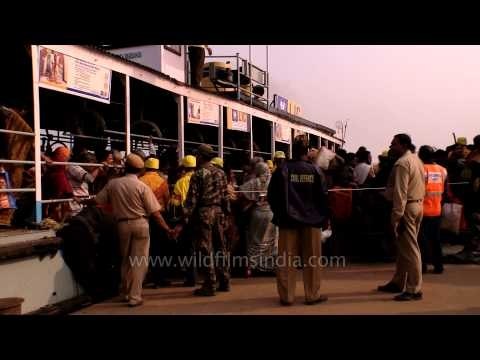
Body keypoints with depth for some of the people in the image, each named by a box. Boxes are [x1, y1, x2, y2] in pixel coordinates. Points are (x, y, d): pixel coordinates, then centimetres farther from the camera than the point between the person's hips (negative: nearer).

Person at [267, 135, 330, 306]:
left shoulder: (282, 170, -4)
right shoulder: (315, 170, -2)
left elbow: (271, 196, -2)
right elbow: (322, 196, -2)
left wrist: (279, 214, 12)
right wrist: (324, 218, 9)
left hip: (288, 219, 0)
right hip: (312, 220, 0)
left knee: (286, 260, 5)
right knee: (312, 259, 8)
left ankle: (287, 296, 7)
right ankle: (313, 295, 12)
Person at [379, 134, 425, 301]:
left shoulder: (402, 163, -16)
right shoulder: (416, 159, 14)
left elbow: (400, 192, -21)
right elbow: (421, 184, 17)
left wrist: (396, 216, -20)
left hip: (406, 207, -10)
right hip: (418, 204, 10)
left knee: (409, 249, -4)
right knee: (404, 246, 17)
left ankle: (414, 290, 3)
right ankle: (398, 282, 27)